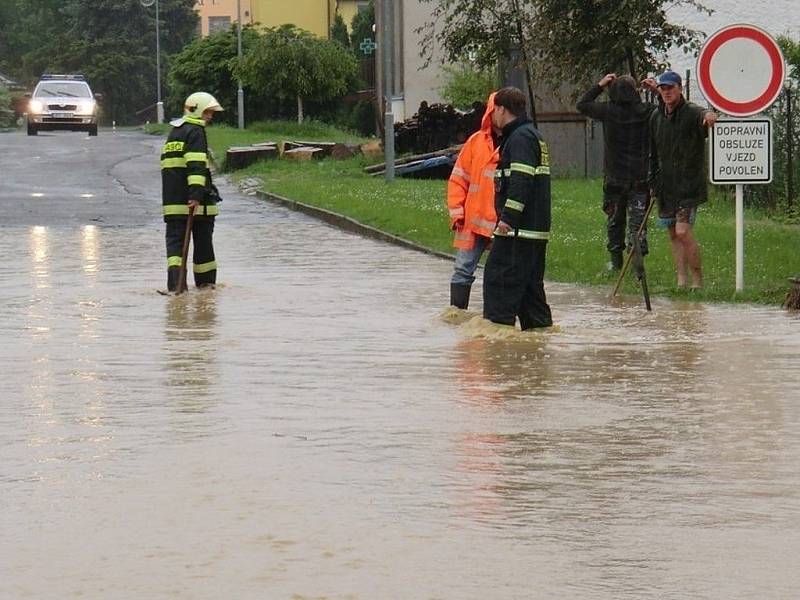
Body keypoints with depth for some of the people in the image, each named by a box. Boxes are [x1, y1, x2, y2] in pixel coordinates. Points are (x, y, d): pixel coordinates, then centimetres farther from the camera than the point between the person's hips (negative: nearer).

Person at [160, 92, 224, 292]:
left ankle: (175, 279, -18)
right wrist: (196, 193, -27)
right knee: (203, 241, 7)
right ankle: (205, 280, 15)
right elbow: (197, 165, -19)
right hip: (197, 200, -7)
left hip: (172, 199, 7)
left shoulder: (174, 132, 21)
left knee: (175, 239, 0)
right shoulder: (195, 131, -7)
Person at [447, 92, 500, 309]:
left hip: (503, 224, -2)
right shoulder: (476, 141, 5)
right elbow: (459, 178, 8)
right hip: (474, 220, 2)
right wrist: (456, 210, 0)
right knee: (464, 268, 2)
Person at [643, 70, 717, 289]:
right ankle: (681, 280, 14)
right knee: (673, 234, 8)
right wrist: (652, 181, 19)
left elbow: (702, 116, -35)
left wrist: (710, 116, -59)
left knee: (683, 232, -16)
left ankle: (698, 280, -5)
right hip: (666, 185, 7)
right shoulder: (656, 117, 9)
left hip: (688, 184, -7)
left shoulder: (691, 113, -10)